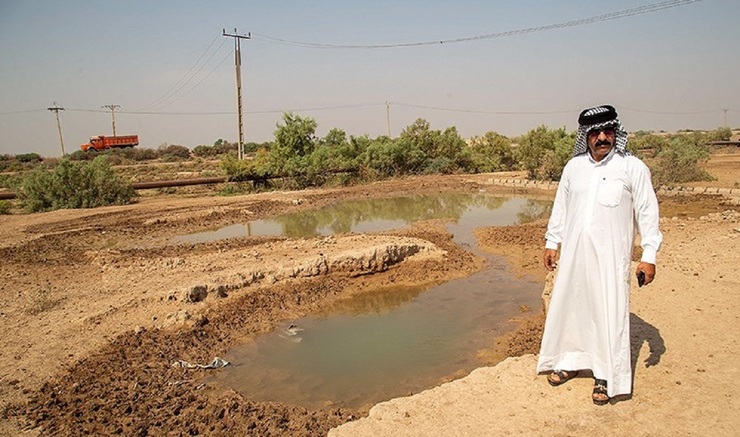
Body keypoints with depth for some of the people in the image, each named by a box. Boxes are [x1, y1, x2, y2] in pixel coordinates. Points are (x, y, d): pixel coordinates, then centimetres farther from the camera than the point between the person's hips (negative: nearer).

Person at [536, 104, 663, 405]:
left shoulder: (632, 168, -4)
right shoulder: (574, 166, 7)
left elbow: (647, 213, -4)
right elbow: (560, 207, 14)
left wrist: (649, 255, -7)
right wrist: (551, 242, 13)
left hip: (610, 257, -4)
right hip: (573, 254, 4)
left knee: (609, 314, 0)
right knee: (567, 306, 12)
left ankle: (606, 377, 16)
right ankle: (570, 361, 32)